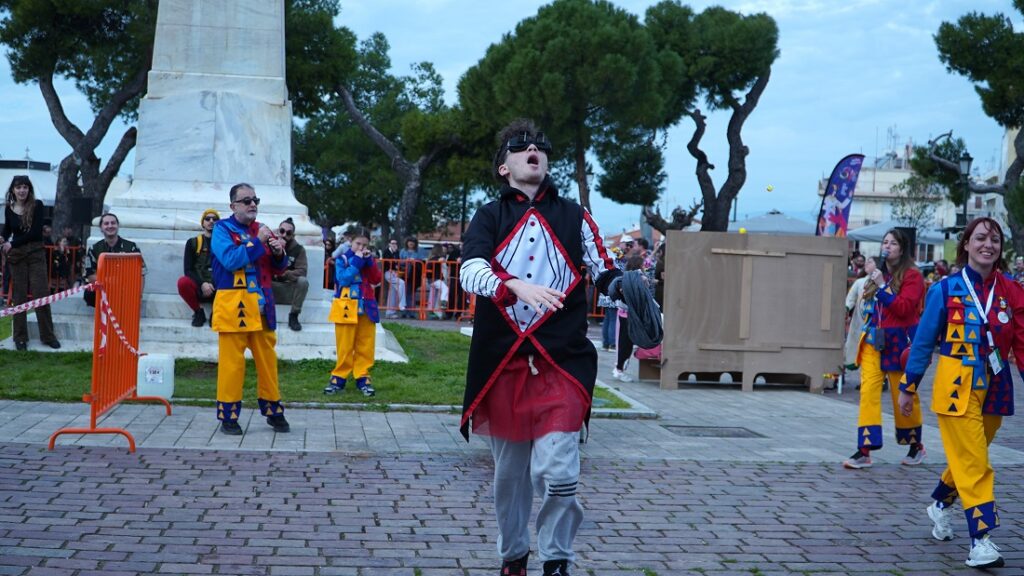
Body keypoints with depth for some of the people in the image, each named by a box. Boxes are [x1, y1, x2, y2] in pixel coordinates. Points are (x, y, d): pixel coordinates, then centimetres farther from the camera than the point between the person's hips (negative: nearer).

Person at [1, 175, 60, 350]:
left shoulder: (37, 205, -4)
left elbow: (36, 232, -12)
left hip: (36, 254, -3)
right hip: (16, 256, 3)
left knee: (41, 294, -3)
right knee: (18, 296, 5)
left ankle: (48, 335, 6)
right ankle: (20, 337, 12)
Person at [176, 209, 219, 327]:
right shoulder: (193, 242, 11)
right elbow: (188, 270, 3)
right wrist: (202, 284, -16)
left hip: (220, 288, 0)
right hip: (199, 287, 0)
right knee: (182, 282, -33)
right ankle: (198, 312, -6)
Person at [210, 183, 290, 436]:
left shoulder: (261, 229, 15)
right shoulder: (222, 228, -2)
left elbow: (278, 268, 18)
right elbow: (230, 260, -19)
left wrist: (279, 254, -3)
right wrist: (258, 242, -16)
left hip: (261, 305, 5)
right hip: (233, 304, -5)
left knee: (268, 358, 8)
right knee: (231, 361, -4)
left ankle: (273, 411, 18)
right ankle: (228, 415, 4)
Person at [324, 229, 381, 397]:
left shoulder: (368, 259, 12)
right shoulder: (343, 258, -2)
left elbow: (376, 280, 1)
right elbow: (344, 279, -17)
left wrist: (369, 261, -9)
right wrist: (357, 260, -17)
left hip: (366, 306, 4)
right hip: (347, 307, -4)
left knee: (365, 346, 4)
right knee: (345, 346, -1)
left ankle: (362, 377, 10)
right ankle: (339, 377, 7)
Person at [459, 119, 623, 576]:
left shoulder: (574, 217, 9)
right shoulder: (489, 217, 6)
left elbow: (603, 272, 8)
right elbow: (470, 272, -10)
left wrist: (624, 287, -16)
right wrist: (518, 286, -29)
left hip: (561, 361, -1)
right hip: (502, 362, 1)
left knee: (556, 471, -14)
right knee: (509, 471, 12)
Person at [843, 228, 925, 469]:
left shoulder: (911, 275, -6)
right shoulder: (879, 273, 14)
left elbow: (905, 308, -17)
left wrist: (881, 286, -18)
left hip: (898, 342, -5)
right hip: (874, 340, 5)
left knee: (903, 395, 5)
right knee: (868, 392, -6)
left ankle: (916, 446, 25)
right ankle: (864, 450, -7)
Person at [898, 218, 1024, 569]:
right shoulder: (946, 289, -5)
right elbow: (924, 341, 0)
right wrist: (909, 387, 2)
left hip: (995, 388, 4)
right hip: (957, 386, -4)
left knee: (966, 458, 17)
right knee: (974, 463, -8)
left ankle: (941, 505, 42)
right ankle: (980, 540, -6)